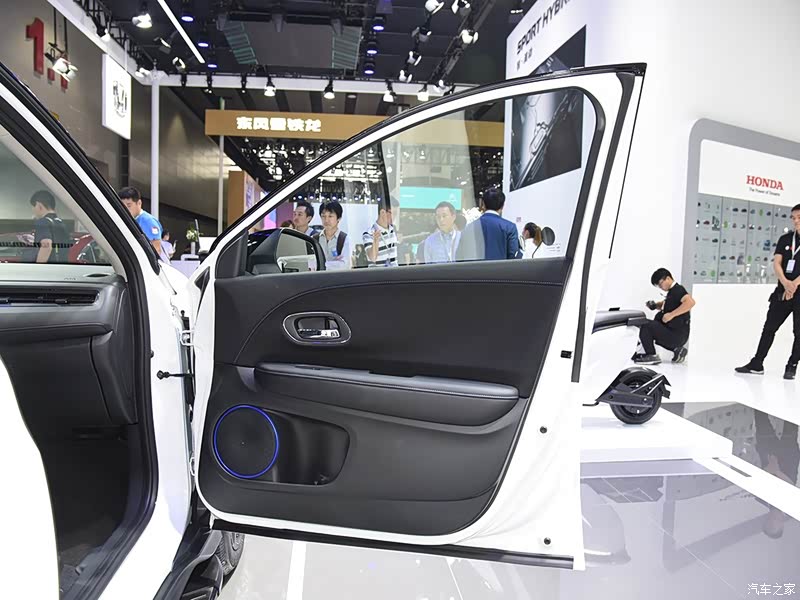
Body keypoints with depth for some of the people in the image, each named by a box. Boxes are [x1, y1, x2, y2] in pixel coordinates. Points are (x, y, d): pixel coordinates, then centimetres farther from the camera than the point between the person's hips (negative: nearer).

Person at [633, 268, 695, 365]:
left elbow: (691, 302, -33)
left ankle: (651, 356, -7)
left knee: (646, 326, -16)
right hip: (673, 332, 10)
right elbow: (664, 305, 33)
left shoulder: (678, 290, -14)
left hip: (677, 334, -10)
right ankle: (677, 349, 16)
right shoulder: (672, 291, 14)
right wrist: (654, 305, 11)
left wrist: (671, 314, -30)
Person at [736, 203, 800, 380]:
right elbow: (776, 263, -2)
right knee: (769, 327, 5)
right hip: (782, 291, 4)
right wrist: (785, 282, -18)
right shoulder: (785, 239, 7)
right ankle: (756, 364, 10)